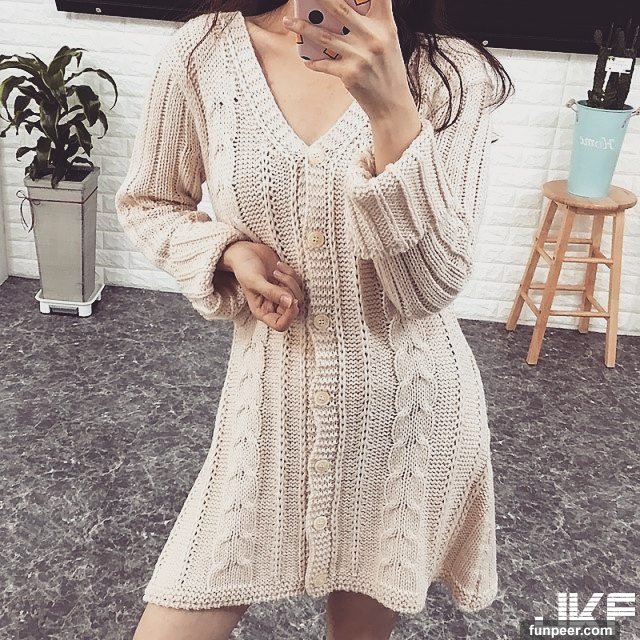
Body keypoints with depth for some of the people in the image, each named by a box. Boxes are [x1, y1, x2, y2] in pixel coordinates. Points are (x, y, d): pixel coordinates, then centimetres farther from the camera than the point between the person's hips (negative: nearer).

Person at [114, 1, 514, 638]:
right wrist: (228, 252, -12)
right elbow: (145, 202, 8)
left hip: (408, 411, 0)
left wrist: (390, 107, -28)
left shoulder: (454, 74, -8)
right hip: (271, 402, 1)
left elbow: (431, 283, -16)